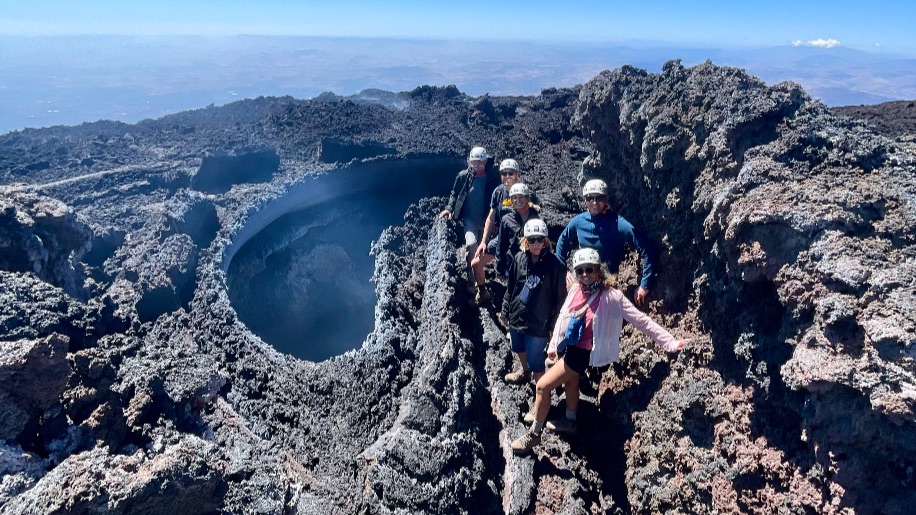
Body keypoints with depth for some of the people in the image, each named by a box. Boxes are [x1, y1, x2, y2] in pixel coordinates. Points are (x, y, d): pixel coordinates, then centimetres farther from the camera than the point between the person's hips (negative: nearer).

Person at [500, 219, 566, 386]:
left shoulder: (555, 265, -17)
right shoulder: (519, 258, -6)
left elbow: (560, 297, -11)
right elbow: (510, 287, 6)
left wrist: (554, 325, -9)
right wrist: (505, 310, 11)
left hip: (539, 322, -5)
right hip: (516, 316, 6)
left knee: (536, 362, 4)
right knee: (518, 348, 30)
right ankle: (525, 372, 59)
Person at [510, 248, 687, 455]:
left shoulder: (611, 297, -22)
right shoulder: (575, 290, -6)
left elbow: (641, 320, -20)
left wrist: (669, 342, -25)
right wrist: (553, 345, 14)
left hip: (583, 352, -7)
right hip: (570, 346, 7)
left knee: (542, 386, -5)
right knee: (570, 381, 27)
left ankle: (534, 433, 14)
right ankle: (569, 421, 52)